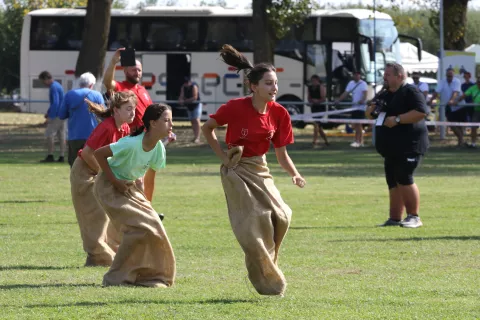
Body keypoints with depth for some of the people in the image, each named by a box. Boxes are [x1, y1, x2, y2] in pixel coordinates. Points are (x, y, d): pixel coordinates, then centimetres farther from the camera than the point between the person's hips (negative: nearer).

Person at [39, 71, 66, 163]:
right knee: (61, 135, 8)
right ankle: (62, 157, 8)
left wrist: (50, 116, -22)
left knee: (49, 134, -5)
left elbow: (55, 103, -23)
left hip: (56, 116, -10)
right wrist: (48, 113, 23)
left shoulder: (53, 88, -16)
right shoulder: (58, 85, 15)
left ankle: (50, 156, -4)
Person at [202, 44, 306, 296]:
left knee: (281, 216, -14)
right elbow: (207, 128, 0)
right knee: (252, 226, -10)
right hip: (236, 171, -4)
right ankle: (269, 284, 3)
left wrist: (294, 174, -15)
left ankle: (267, 264, 10)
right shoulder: (236, 108, -16)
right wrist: (223, 156, -7)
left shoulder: (279, 114, -4)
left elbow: (282, 154, 2)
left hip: (260, 169, 4)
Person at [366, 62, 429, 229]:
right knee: (393, 183, 8)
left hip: (409, 145, -9)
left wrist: (397, 119, -24)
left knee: (404, 179, -14)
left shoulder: (410, 92, -9)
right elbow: (371, 114, 27)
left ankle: (414, 217, -8)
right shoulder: (386, 95, 19)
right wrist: (371, 110, 3)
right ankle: (395, 218, 12)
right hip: (391, 147, 9)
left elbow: (420, 112, -22)